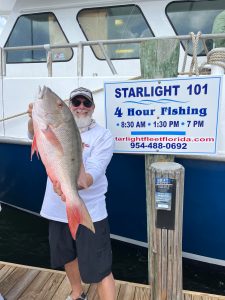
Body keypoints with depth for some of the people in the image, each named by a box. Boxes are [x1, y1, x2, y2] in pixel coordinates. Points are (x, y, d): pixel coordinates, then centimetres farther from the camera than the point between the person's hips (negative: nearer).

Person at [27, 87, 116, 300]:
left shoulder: (103, 136, -9)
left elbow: (94, 172, -21)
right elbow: (35, 135, -11)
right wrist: (34, 119, -34)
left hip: (89, 213, -5)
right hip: (58, 209, 5)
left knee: (100, 269, 0)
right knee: (67, 256, 25)